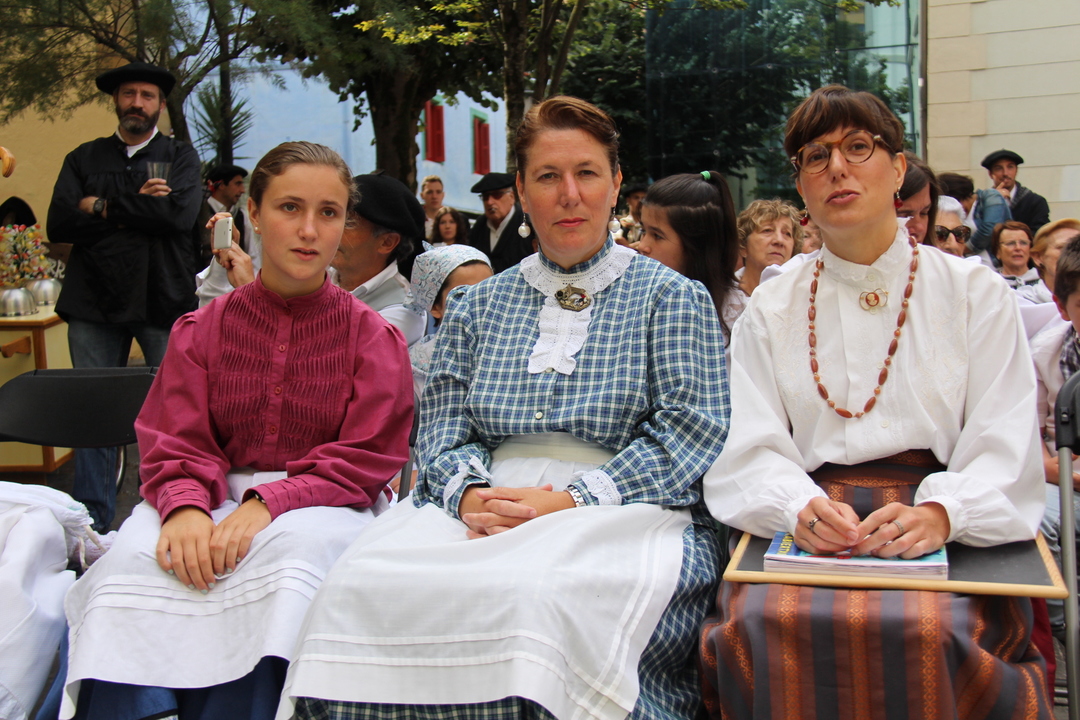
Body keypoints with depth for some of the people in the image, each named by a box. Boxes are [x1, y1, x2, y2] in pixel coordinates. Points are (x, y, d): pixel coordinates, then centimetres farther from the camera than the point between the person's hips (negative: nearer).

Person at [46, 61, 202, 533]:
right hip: (94, 301, 2)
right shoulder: (84, 159, 17)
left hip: (165, 299, -2)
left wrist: (103, 207, -5)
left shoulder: (180, 157, 11)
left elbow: (180, 213, -9)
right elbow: (59, 225, 1)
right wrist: (139, 209, -7)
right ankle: (92, 526, 14)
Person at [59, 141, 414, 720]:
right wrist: (186, 504, -20)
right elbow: (173, 444, 5)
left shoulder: (373, 338, 4)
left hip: (326, 504, -1)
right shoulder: (202, 330, 12)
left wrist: (269, 502, -21)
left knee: (294, 546, -36)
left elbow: (365, 461, -3)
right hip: (218, 495, 2)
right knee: (137, 554, -29)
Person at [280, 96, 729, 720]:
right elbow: (443, 428, 14)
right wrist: (470, 494, -10)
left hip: (625, 513, -3)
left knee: (537, 595, -37)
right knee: (363, 584, -26)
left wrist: (572, 499, -13)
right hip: (486, 512, 3)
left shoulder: (673, 298, 10)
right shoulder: (478, 305, 20)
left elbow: (693, 432, -2)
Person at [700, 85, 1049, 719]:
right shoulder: (770, 309, 15)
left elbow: (1006, 451, 3)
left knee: (926, 629, -33)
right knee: (763, 624, -31)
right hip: (810, 532, 1)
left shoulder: (976, 293, 11)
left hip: (948, 534, -1)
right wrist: (801, 508, -18)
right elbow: (751, 452, 4)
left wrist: (938, 513, -18)